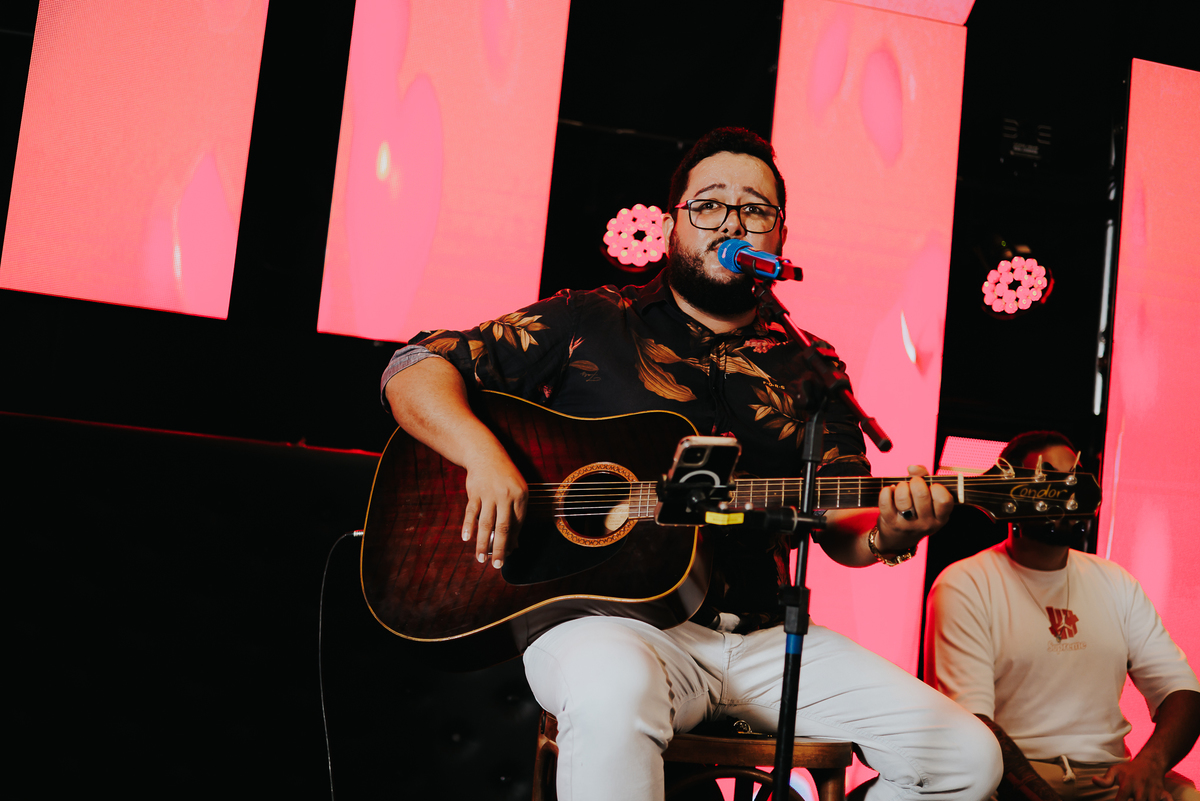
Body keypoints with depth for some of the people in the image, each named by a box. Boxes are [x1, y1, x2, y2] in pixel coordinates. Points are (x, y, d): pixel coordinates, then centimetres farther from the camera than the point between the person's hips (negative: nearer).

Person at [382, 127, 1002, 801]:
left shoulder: (807, 369, 16)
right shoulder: (588, 323, 5)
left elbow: (841, 527, 13)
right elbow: (415, 369, 2)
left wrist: (888, 535, -12)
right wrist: (483, 452, -18)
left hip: (762, 638, 5)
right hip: (608, 623, -4)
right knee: (616, 693, -42)